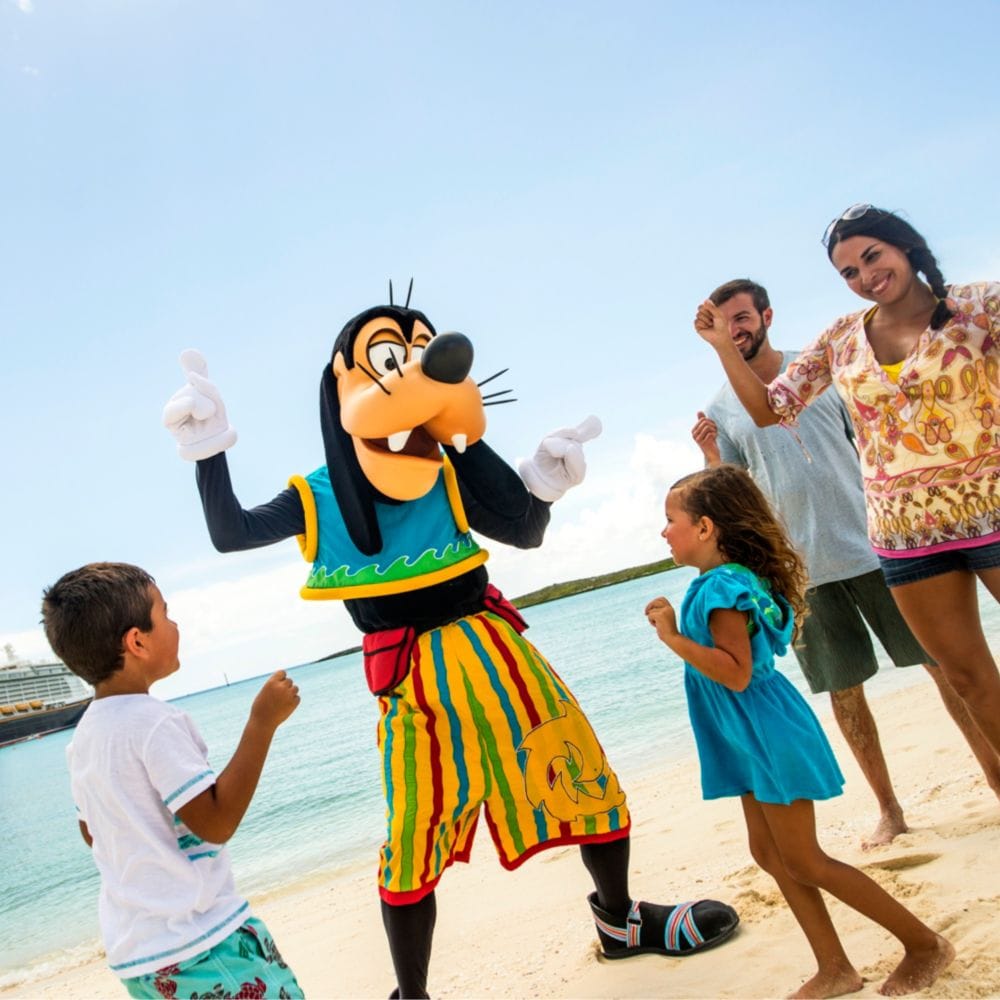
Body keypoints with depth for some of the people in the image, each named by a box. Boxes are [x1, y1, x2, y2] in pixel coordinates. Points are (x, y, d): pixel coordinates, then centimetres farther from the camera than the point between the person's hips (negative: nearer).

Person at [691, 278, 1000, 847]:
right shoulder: (721, 410, 6)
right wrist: (712, 458, -15)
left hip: (873, 546, 0)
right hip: (802, 570, 1)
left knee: (946, 663, 4)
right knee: (844, 692, 6)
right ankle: (889, 809, 20)